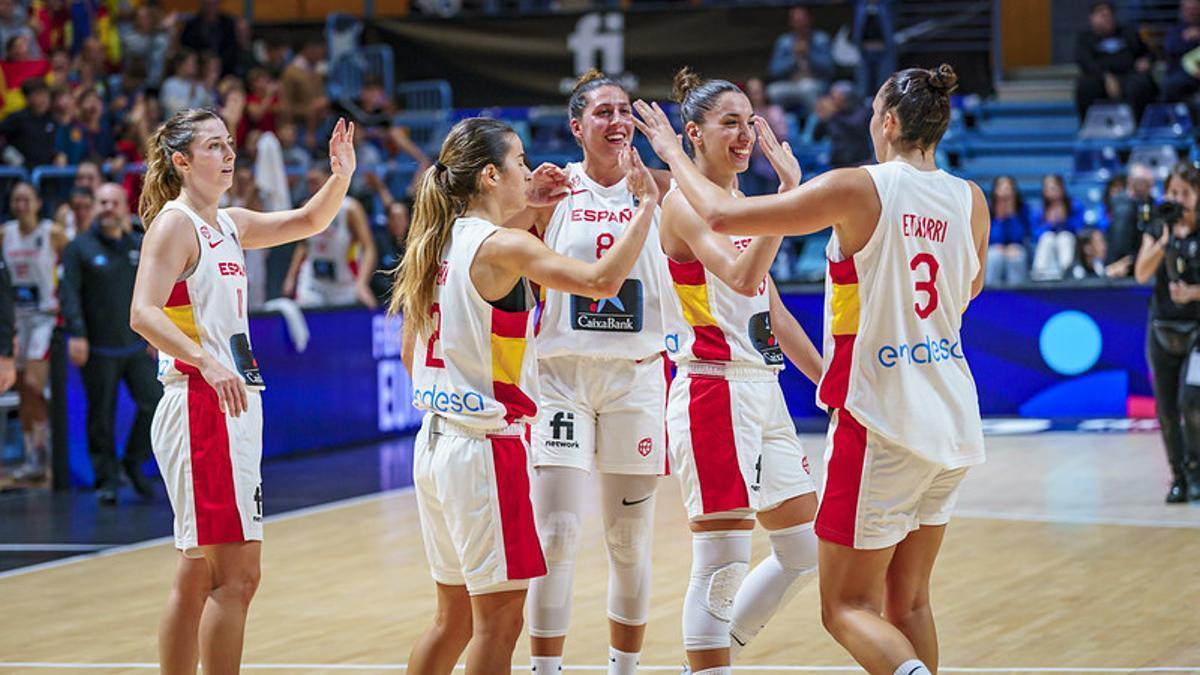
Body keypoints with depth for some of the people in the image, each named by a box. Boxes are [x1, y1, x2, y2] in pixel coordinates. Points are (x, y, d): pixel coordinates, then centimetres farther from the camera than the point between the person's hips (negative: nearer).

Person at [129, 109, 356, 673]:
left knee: (198, 576, 11)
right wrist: (209, 363, -33)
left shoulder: (228, 225, 16)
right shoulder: (174, 225, -8)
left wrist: (341, 176, 6)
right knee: (237, 574, -12)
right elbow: (143, 314, -20)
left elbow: (310, 221, 25)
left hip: (232, 406, 9)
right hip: (200, 407, -9)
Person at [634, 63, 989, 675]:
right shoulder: (970, 200, 4)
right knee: (908, 602, 17)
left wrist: (672, 153, 7)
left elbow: (722, 215, -10)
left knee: (848, 607, 1)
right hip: (953, 421, 6)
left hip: (880, 420, -6)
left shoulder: (858, 188, -13)